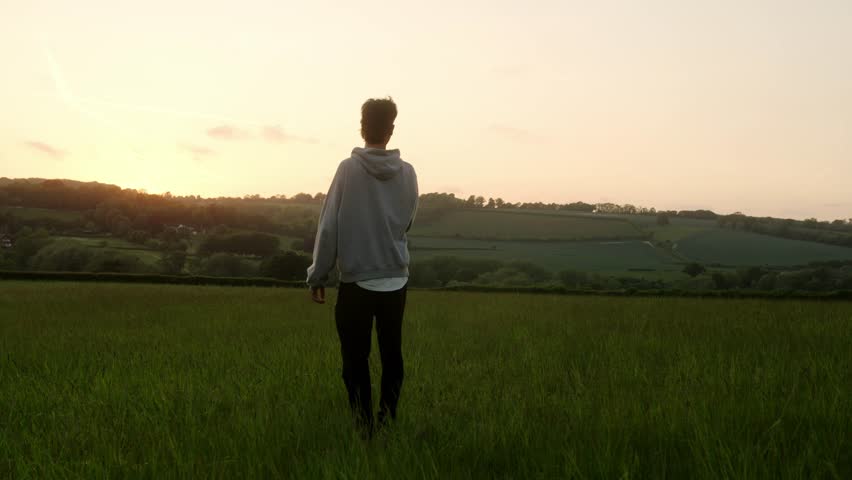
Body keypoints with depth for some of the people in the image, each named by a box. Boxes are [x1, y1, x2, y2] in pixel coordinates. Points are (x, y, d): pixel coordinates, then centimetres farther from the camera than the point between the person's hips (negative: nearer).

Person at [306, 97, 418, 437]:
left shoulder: (348, 169, -9)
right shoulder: (407, 173, -1)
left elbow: (329, 226, -7)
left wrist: (318, 275, 0)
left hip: (355, 281, -3)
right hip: (396, 281, 3)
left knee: (356, 359, 7)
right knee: (391, 355, 15)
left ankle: (365, 425, 6)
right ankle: (387, 420, 15)